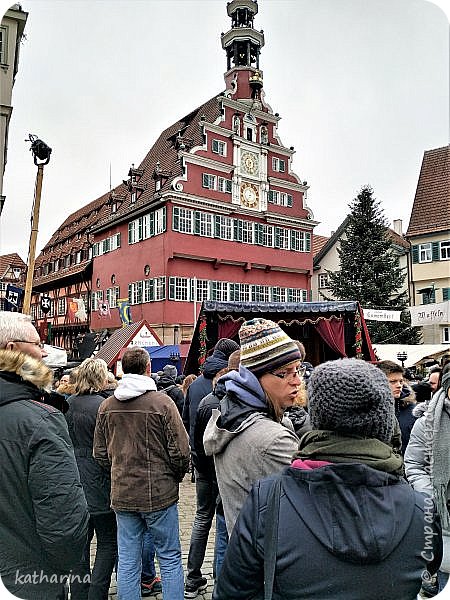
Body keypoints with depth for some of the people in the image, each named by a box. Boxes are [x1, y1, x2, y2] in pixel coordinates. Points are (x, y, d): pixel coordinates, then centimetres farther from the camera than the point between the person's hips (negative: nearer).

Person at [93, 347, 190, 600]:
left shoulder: (107, 405, 0)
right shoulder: (161, 402, -15)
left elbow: (100, 453, 7)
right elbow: (181, 451, -14)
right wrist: (176, 477, 5)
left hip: (122, 494, 4)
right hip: (160, 493, -4)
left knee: (127, 562, 14)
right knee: (170, 558, 11)